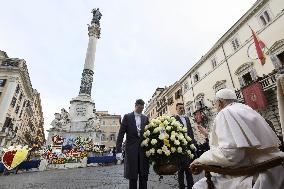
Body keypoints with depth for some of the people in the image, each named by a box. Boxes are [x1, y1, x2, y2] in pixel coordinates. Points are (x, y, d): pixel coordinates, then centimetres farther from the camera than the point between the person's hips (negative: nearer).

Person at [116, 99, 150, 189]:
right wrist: (118, 150, -11)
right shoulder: (127, 117, 0)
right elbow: (121, 134, -4)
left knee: (144, 175, 9)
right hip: (131, 149, -3)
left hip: (143, 149, 3)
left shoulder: (145, 118, 10)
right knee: (132, 175, 7)